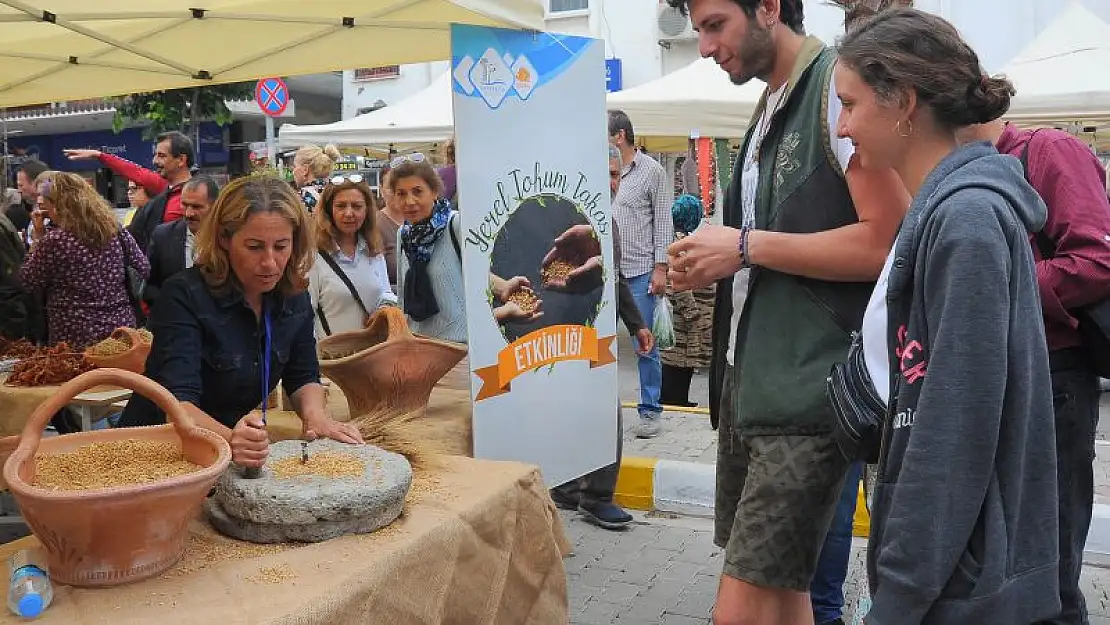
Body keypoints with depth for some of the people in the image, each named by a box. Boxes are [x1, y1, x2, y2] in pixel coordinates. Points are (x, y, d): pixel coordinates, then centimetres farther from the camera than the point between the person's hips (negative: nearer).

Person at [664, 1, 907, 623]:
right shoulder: (771, 109, 16)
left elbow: (888, 240, -20)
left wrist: (746, 246, -15)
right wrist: (713, 265, 5)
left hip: (807, 391, -9)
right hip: (750, 377, 9)